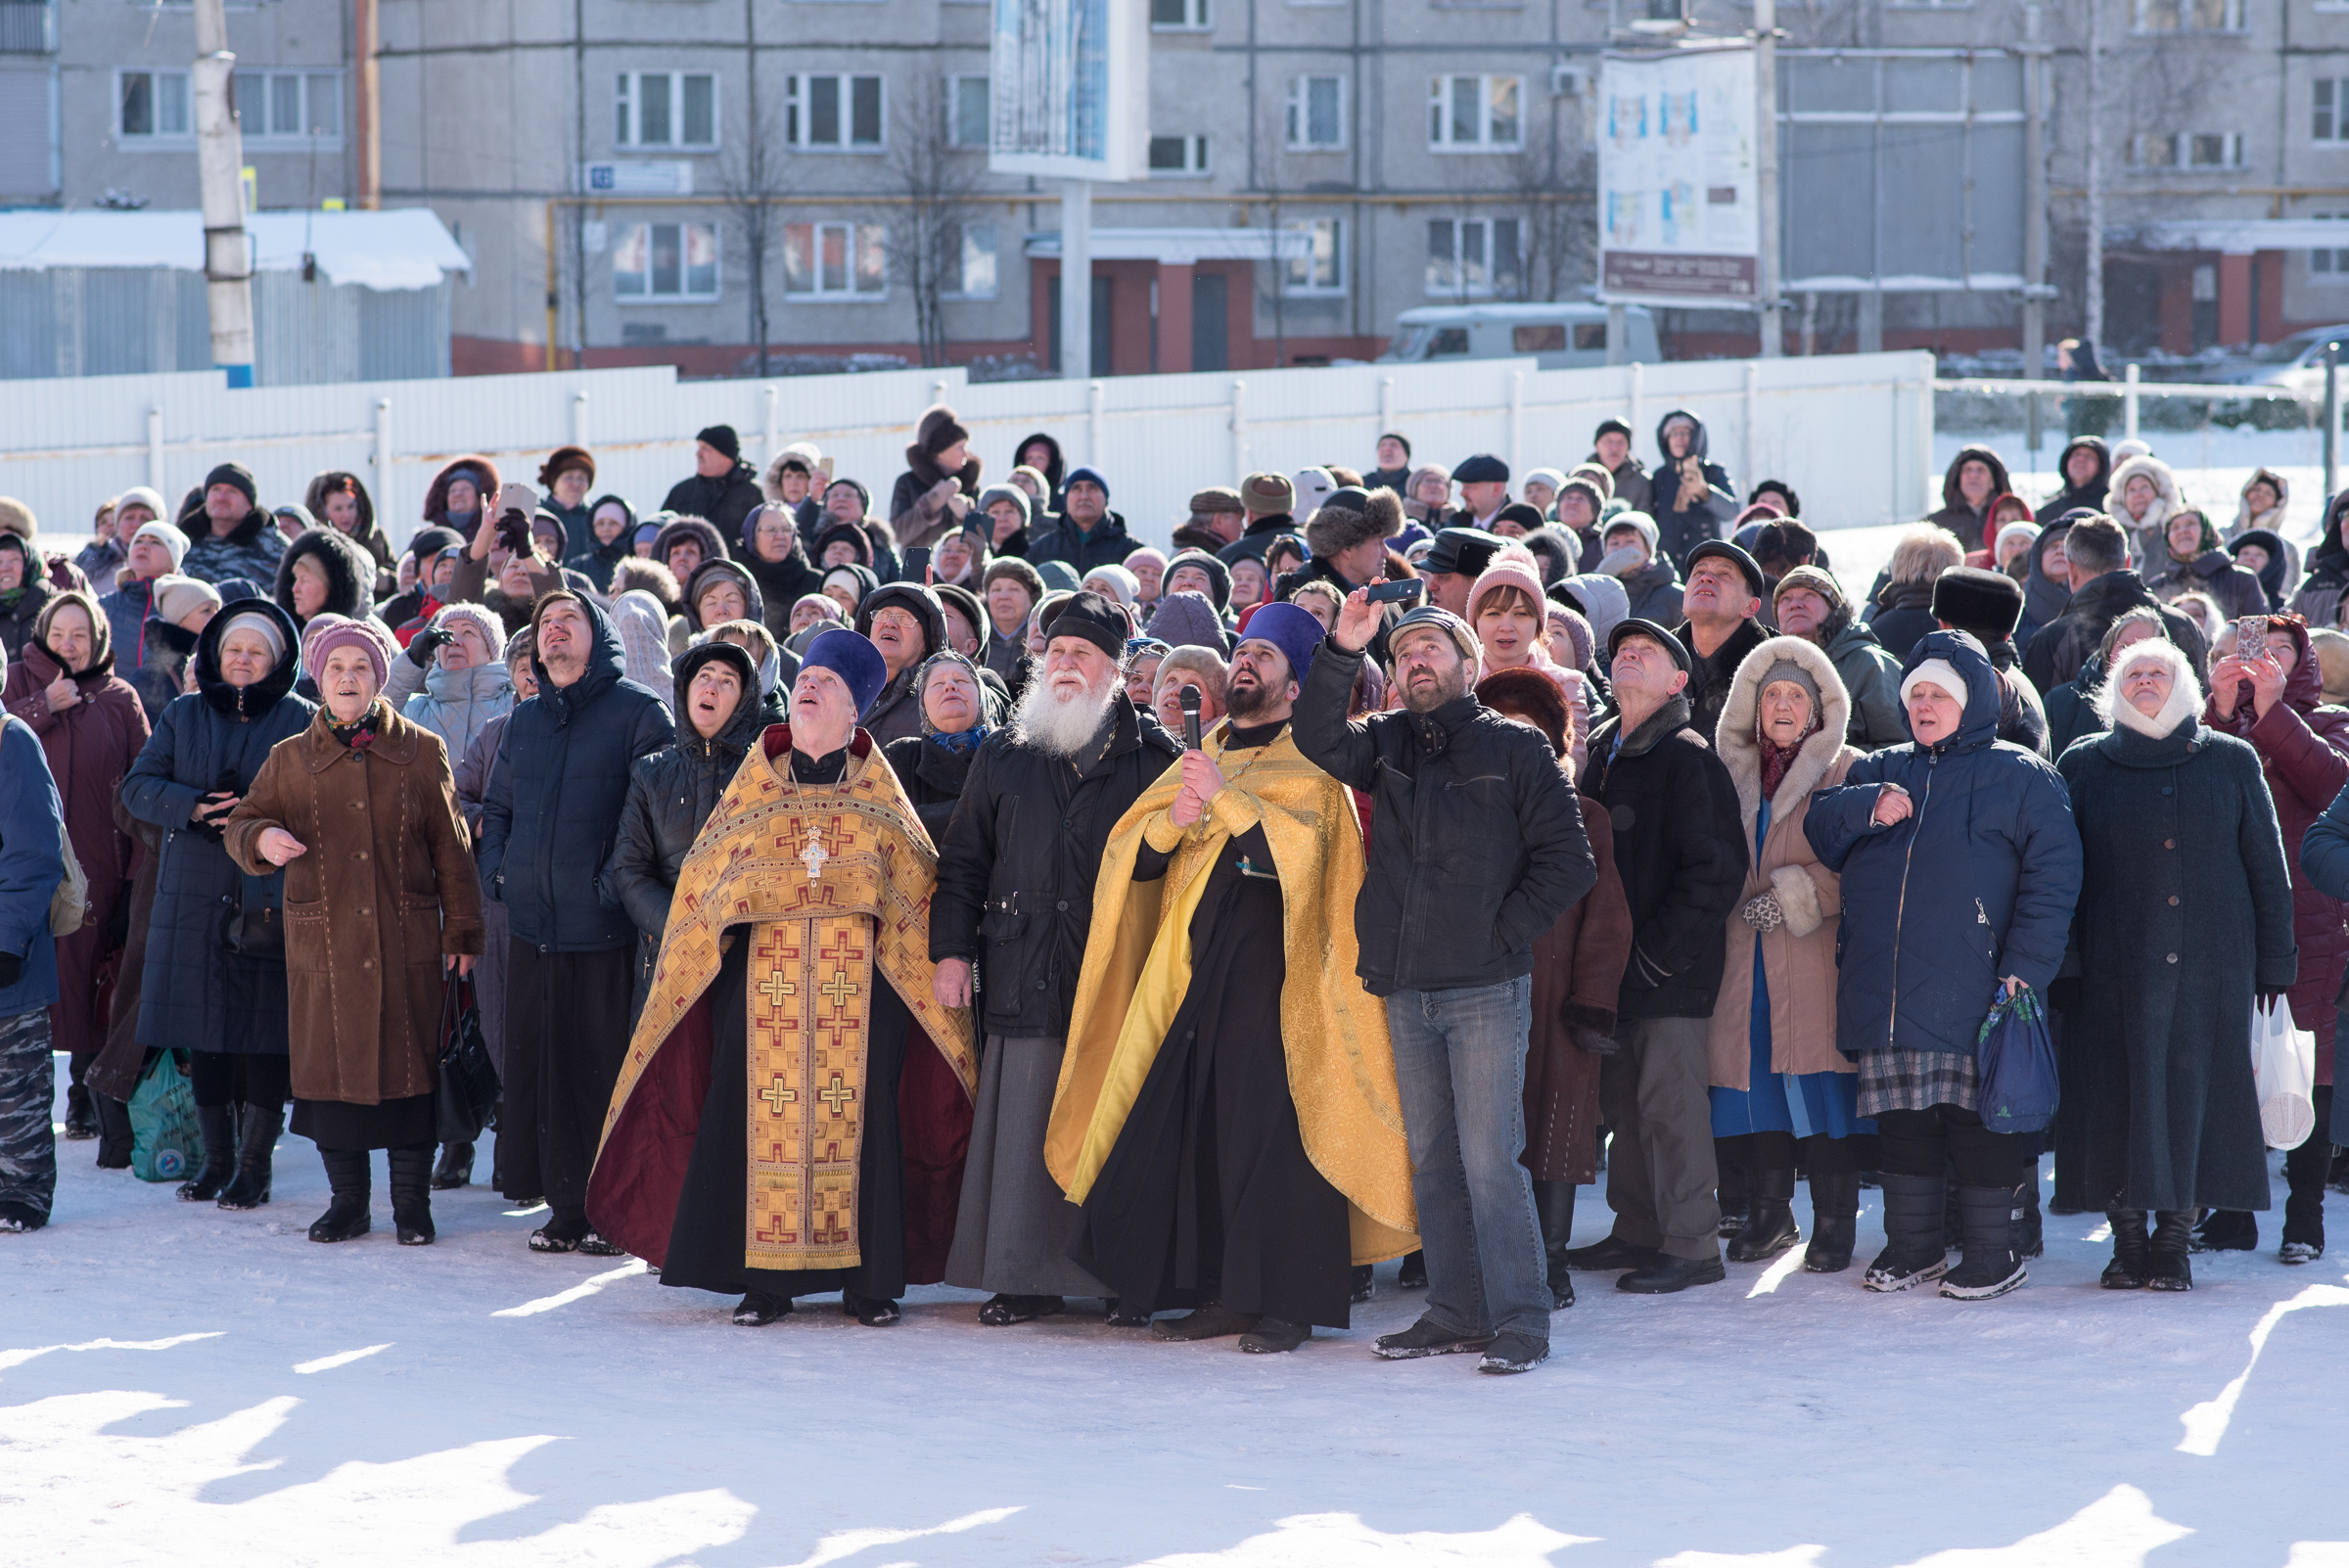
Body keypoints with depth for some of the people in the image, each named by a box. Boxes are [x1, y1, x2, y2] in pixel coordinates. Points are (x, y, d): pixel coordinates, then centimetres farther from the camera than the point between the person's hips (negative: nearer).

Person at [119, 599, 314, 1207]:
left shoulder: (299, 719, 3)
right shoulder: (183, 716, 13)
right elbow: (138, 785, 6)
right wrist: (195, 806, -11)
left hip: (271, 896, -3)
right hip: (196, 896, 3)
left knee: (266, 1032, -5)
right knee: (203, 1031, 5)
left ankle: (255, 1163, 4)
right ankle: (215, 1158, 17)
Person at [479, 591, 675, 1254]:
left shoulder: (638, 713, -2)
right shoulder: (524, 720, 17)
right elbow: (496, 808, 26)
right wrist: (497, 873, 11)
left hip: (606, 927, -6)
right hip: (533, 925, 6)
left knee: (607, 1072, -4)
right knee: (542, 1068, 5)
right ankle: (565, 1208, 12)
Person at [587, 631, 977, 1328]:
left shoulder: (879, 794, 10)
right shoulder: (753, 786, 12)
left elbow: (918, 887, 9)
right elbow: (703, 880, 12)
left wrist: (942, 968, -1)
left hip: (860, 984, -1)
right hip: (764, 981, 1)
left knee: (858, 1116, -2)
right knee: (764, 1115, -3)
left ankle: (869, 1279, 5)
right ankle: (765, 1279, 3)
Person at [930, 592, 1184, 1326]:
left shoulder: (1151, 755, 7)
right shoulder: (1005, 756, 15)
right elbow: (962, 862, 16)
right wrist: (952, 949, 5)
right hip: (1029, 979, 2)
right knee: (1025, 1130, -1)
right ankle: (1027, 1275, 5)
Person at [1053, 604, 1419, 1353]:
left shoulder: (1309, 766, 2)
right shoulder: (1201, 759, 20)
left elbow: (1298, 849, -16)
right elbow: (1131, 856, 12)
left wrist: (1224, 798, -16)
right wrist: (1175, 820, -8)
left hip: (1272, 971, -6)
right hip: (1193, 970, 6)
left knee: (1272, 1129, -9)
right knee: (1193, 1129, 2)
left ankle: (1287, 1303, -5)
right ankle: (1221, 1293, 10)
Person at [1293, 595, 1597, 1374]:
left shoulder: (1514, 747, 2)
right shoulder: (1388, 742, 12)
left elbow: (1568, 860, 0)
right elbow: (1318, 740, -8)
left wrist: (1505, 929, -7)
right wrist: (1343, 651, -18)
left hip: (1487, 989, -5)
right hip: (1407, 989, 5)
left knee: (1489, 1158, -9)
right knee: (1432, 1159, 9)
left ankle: (1520, 1318, -5)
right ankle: (1456, 1314, 16)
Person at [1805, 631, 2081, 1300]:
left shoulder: (2021, 778, 3)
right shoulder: (1880, 772, 19)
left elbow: (2052, 876, -3)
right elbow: (1819, 826, 12)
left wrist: (2024, 967, -12)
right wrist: (1867, 809, -9)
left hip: (1971, 990, -5)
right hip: (1886, 990, 5)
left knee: (1981, 1120, -3)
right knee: (1904, 1122, 9)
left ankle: (1991, 1254, 6)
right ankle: (1911, 1246, 20)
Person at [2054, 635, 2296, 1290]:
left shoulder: (2230, 762, 8)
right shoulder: (2084, 766, 9)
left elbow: (2267, 867, 9)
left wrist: (2274, 963, 3)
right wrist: (2059, 964, -1)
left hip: (2210, 969, 0)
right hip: (2113, 971, 0)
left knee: (2196, 1089, -3)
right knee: (2118, 1094, -3)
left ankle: (2173, 1239, 4)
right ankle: (2128, 1238, 6)